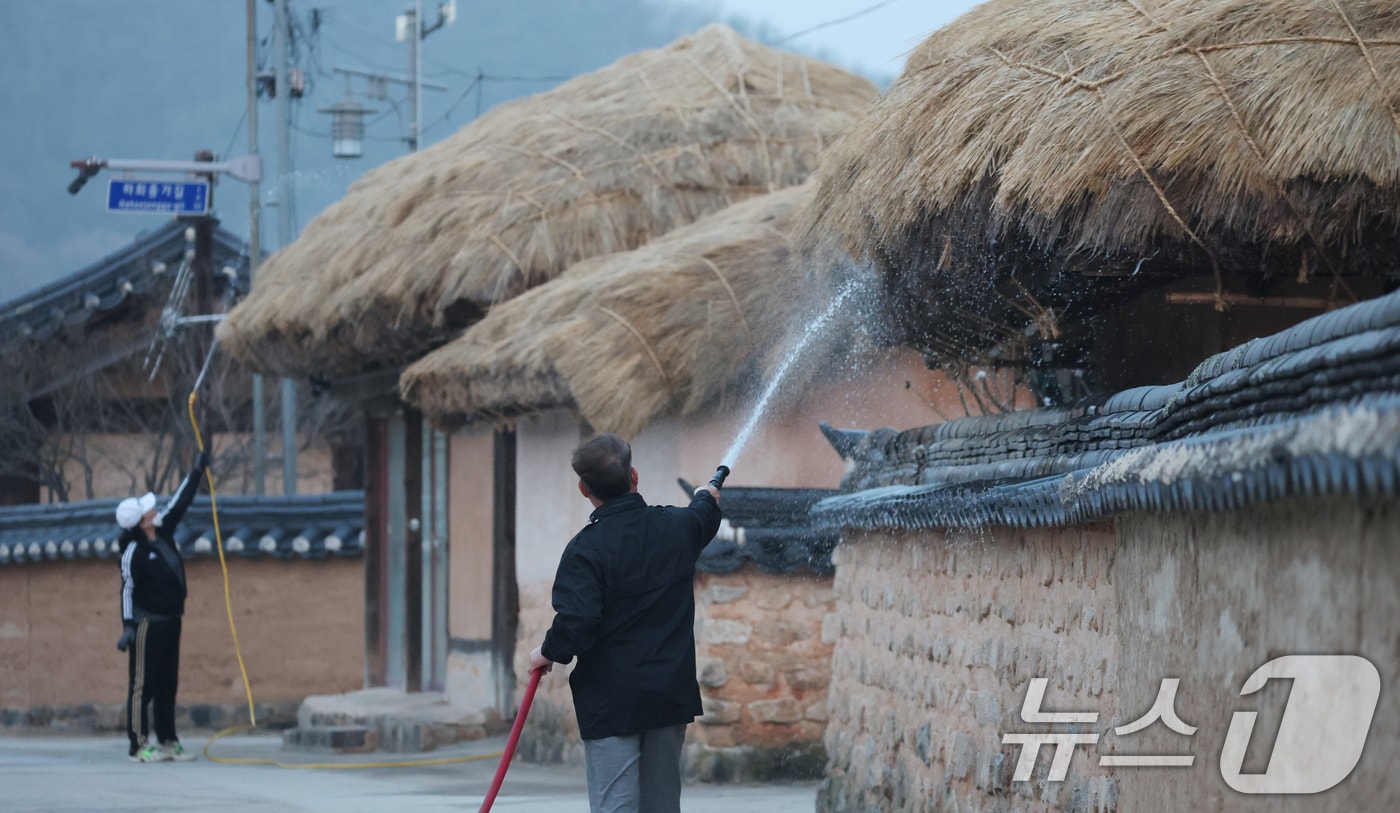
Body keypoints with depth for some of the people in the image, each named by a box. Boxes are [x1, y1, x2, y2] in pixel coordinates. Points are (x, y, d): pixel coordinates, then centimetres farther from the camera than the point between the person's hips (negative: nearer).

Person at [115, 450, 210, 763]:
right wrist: (128, 625, -19)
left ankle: (167, 743, 14)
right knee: (142, 686, -5)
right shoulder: (134, 552, -16)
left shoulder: (163, 533, 5)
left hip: (170, 622, 8)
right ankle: (139, 746, -4)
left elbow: (180, 504, 15)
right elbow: (128, 589, -15)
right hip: (147, 624, -8)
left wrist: (197, 473, 17)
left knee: (167, 686, 10)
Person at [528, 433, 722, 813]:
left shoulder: (586, 549, -15)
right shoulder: (678, 526, 3)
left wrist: (549, 653, -3)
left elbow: (575, 622, -23)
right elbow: (706, 518, 29)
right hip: (671, 693, 6)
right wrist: (706, 497, 52)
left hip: (611, 701, -5)